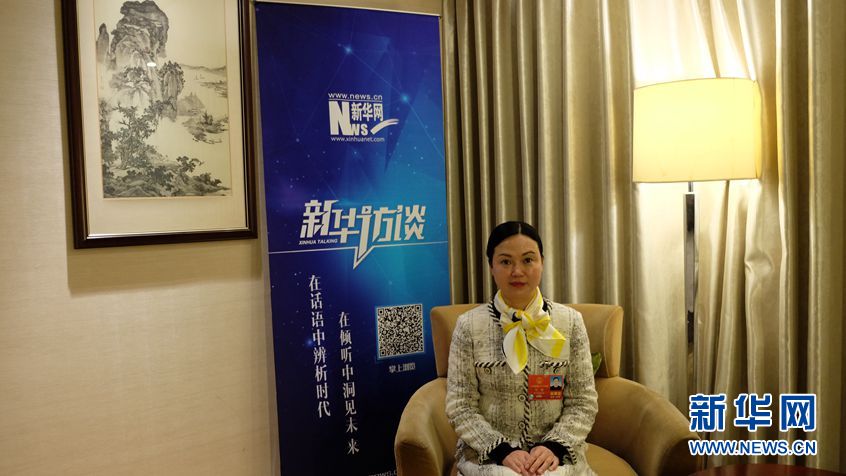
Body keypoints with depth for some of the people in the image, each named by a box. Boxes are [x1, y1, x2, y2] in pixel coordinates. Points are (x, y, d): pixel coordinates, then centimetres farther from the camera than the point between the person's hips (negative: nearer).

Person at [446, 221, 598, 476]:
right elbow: (460, 407, -4)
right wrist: (502, 450, -16)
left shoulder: (570, 322, 0)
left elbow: (583, 403, 1)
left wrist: (554, 446, -14)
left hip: (554, 452, 1)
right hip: (488, 452, -1)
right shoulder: (469, 325, -5)